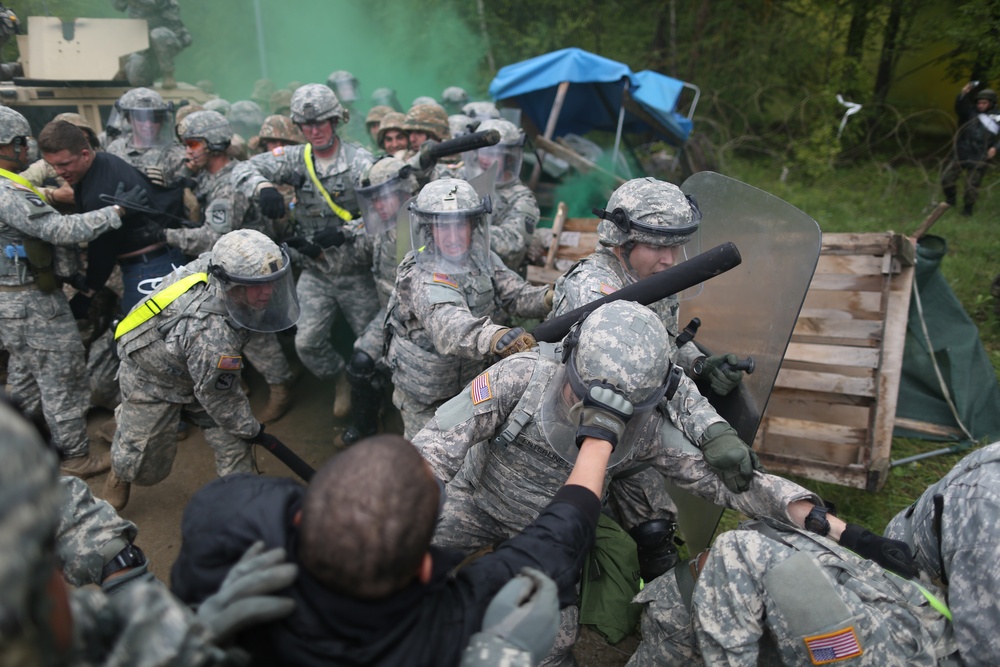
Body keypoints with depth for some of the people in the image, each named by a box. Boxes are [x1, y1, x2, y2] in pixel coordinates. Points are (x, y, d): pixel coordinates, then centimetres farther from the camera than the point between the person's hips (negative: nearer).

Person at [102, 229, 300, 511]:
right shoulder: (212, 339, -45)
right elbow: (218, 398, -26)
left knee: (233, 443, 3)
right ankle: (120, 472, 49)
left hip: (192, 368, 7)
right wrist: (250, 429, -9)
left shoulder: (211, 263, -27)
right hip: (152, 381, -6)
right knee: (148, 466, 15)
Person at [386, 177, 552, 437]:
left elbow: (517, 294, -11)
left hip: (470, 385, 6)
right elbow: (446, 323, -50)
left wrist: (552, 297, -34)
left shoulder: (483, 259, -10)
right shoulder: (421, 278, -32)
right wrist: (494, 337, -70)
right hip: (424, 398, -5)